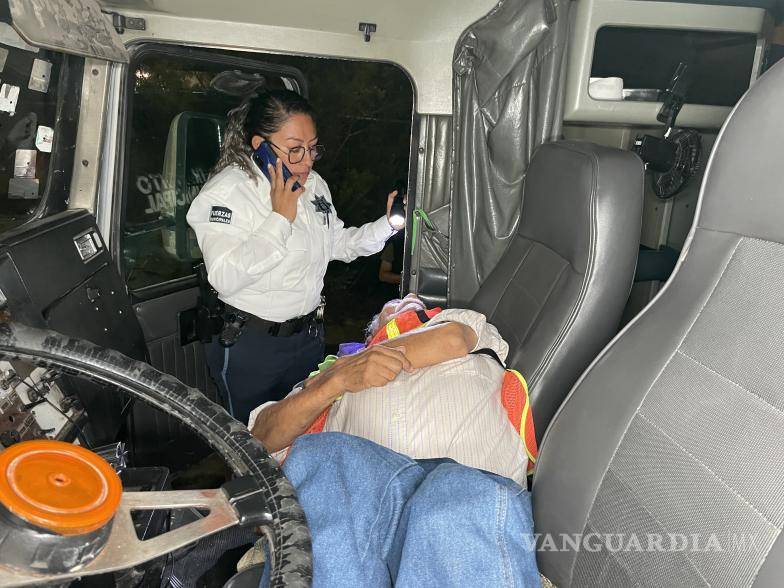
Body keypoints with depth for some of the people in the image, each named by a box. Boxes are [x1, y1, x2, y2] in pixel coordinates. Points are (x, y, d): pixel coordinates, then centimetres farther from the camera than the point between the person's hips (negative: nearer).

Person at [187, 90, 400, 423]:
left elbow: (339, 244, 14)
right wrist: (279, 217, -27)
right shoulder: (226, 191, -19)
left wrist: (388, 224, -2)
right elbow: (224, 277, -30)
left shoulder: (314, 185, 4)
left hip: (310, 335, 6)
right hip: (251, 346, -6)